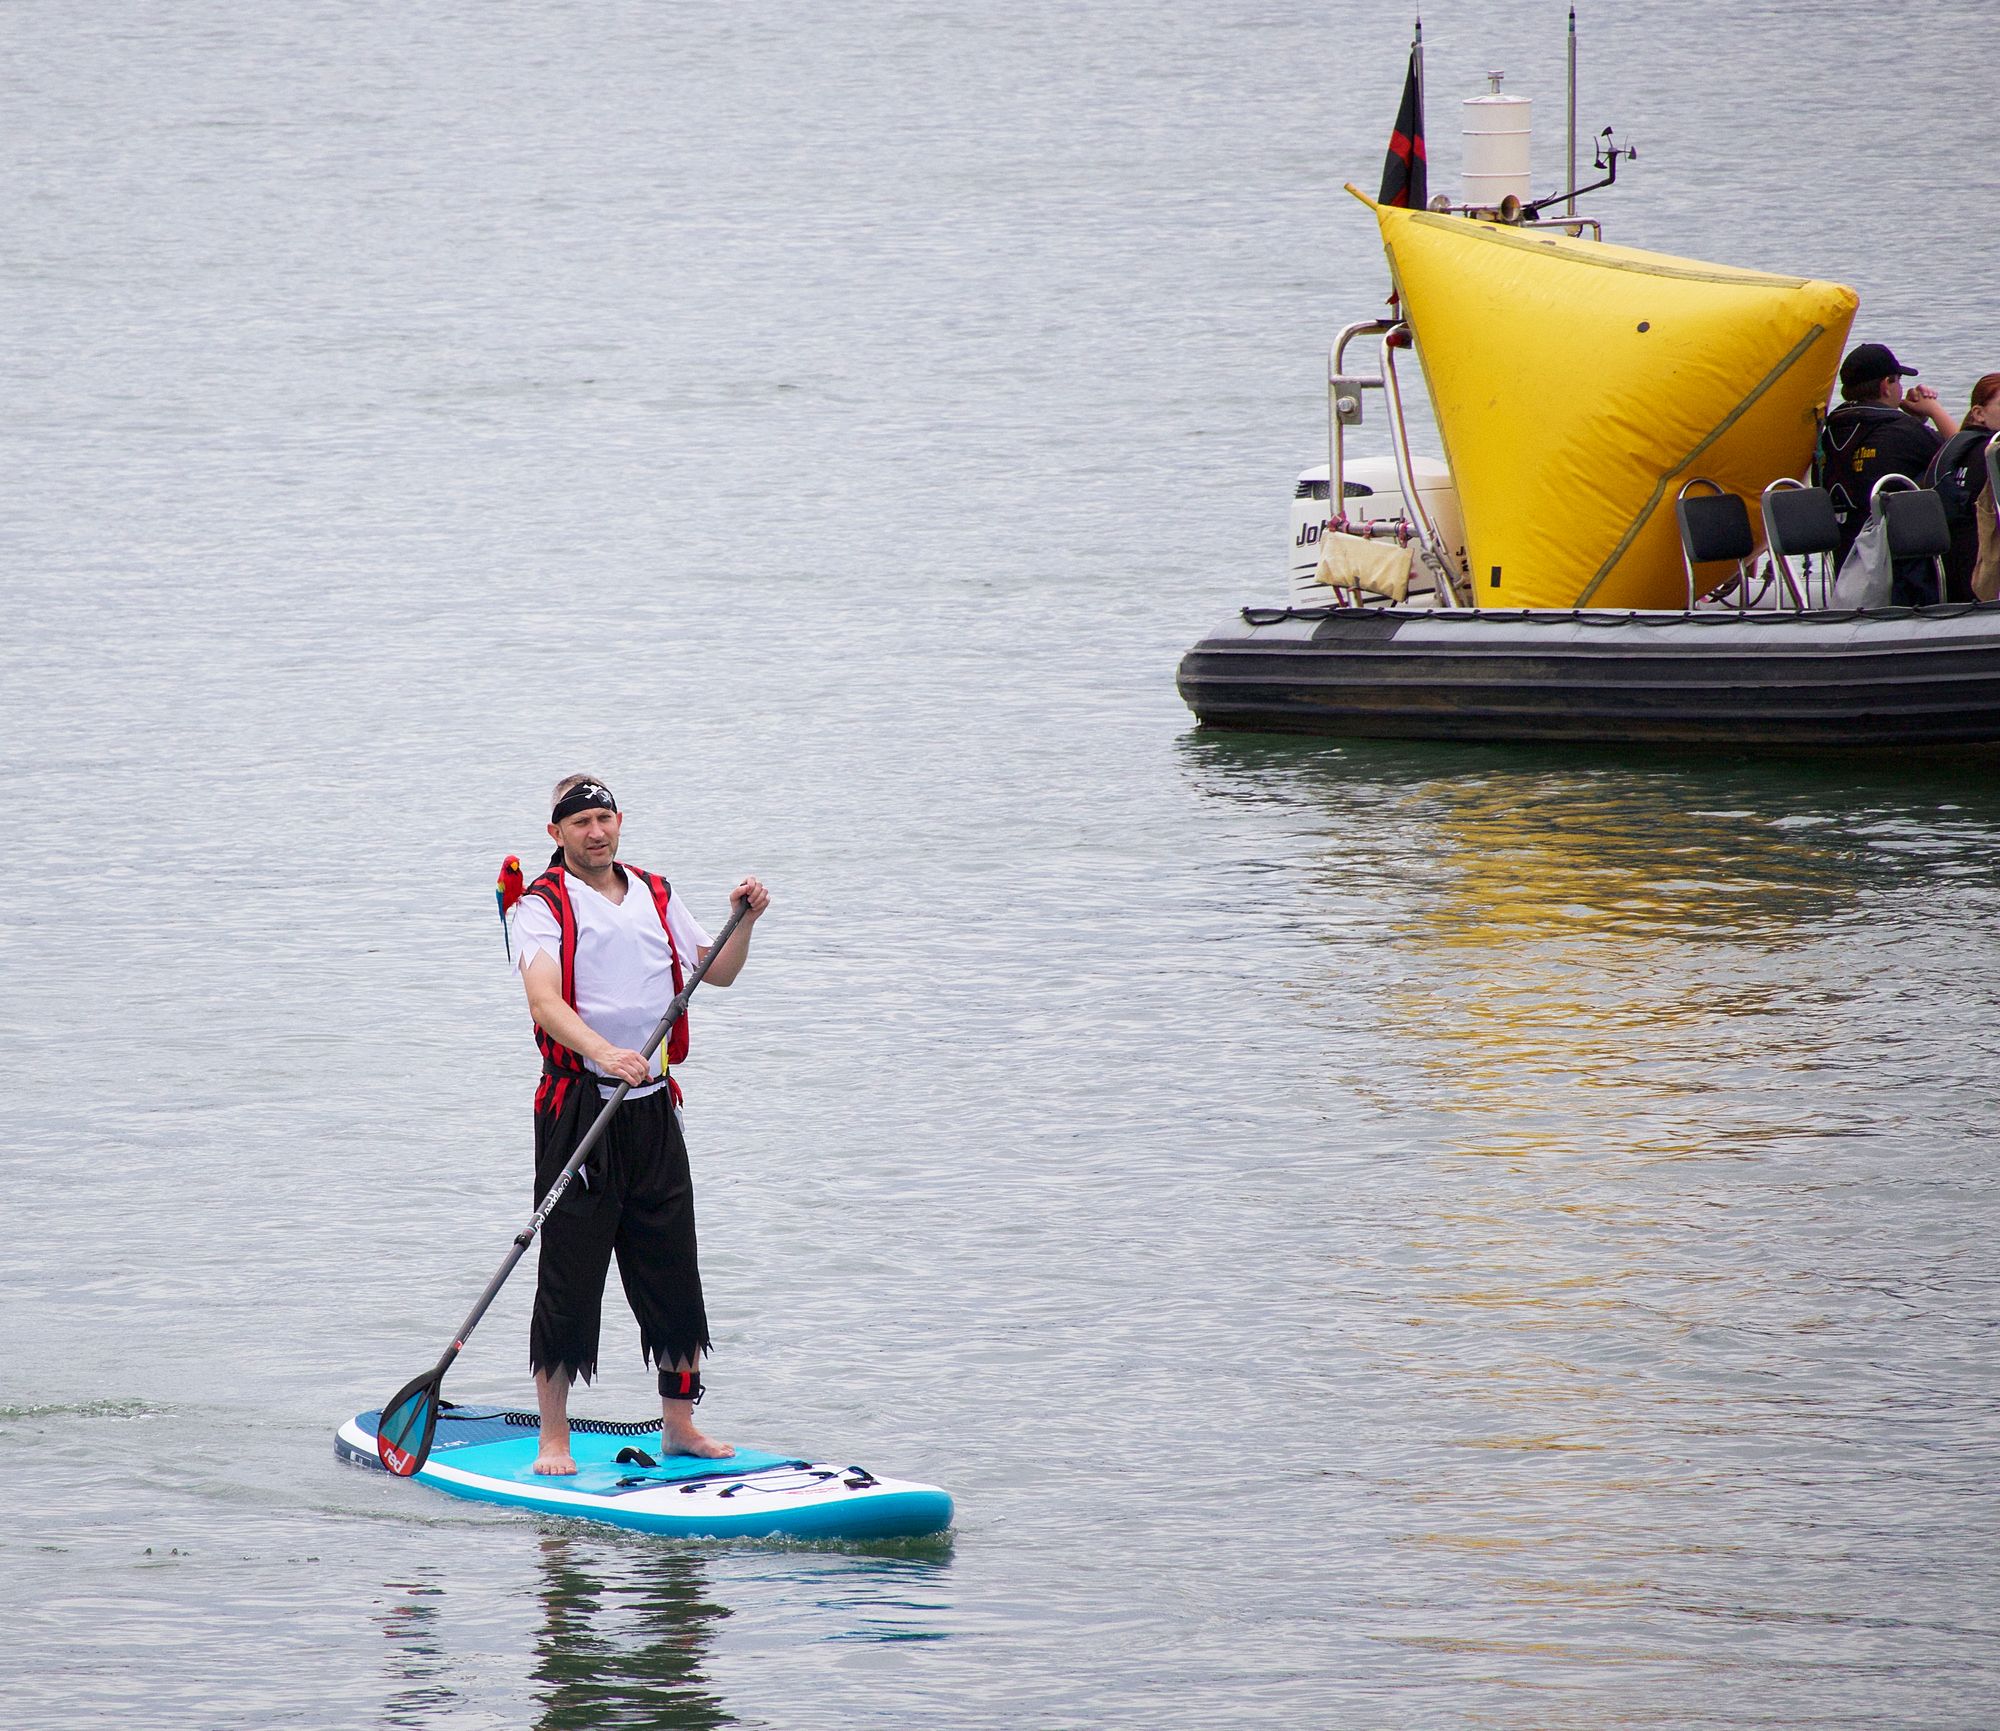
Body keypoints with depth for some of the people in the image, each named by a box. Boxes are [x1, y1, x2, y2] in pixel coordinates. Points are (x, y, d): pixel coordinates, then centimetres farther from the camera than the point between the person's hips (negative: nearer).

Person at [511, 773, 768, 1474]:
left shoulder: (655, 896, 13)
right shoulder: (543, 906, -6)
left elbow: (717, 972, 19)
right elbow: (544, 1000, -21)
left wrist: (744, 922, 0)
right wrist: (604, 1054, -37)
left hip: (652, 1105, 5)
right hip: (578, 1102, -5)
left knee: (674, 1274, 8)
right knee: (569, 1278, -5)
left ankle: (678, 1424, 18)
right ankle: (554, 1440, 2)